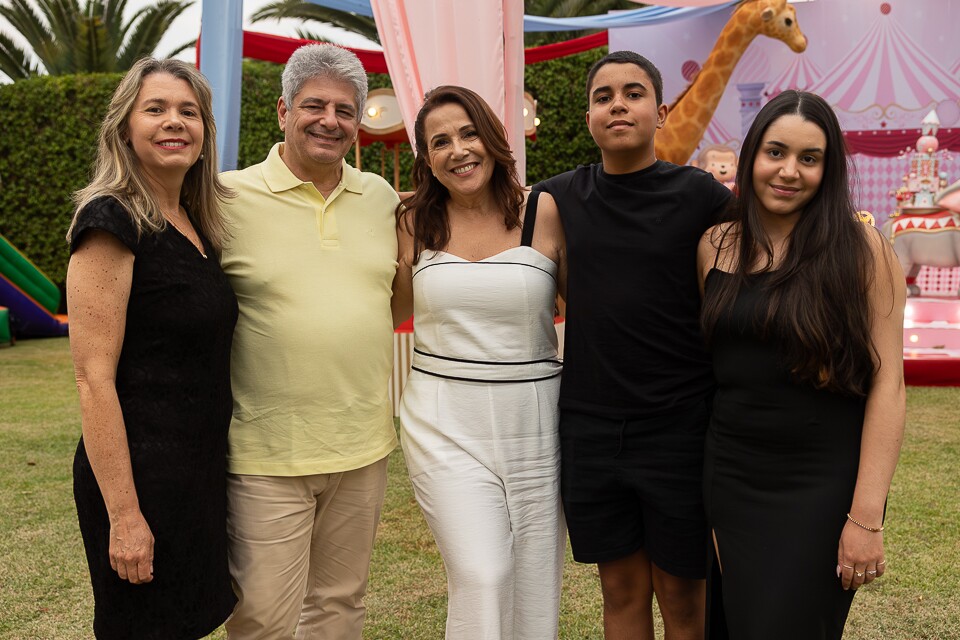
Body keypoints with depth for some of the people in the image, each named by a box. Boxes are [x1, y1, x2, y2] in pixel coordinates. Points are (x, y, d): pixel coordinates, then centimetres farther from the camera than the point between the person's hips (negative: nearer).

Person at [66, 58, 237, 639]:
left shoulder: (196, 225, 9)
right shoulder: (112, 221, -14)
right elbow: (94, 377, -18)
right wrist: (124, 514, -19)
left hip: (201, 470, 8)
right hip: (141, 475, -7)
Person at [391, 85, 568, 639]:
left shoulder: (545, 213, -2)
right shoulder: (415, 221, 4)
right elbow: (393, 309, 16)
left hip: (535, 421, 0)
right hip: (446, 425, 0)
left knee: (535, 585, 9)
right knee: (482, 581, -10)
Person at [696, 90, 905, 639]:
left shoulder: (861, 249, -9)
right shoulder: (716, 246, 3)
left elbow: (887, 382, -10)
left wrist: (867, 516, -14)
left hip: (822, 487, -4)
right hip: (731, 478, 4)